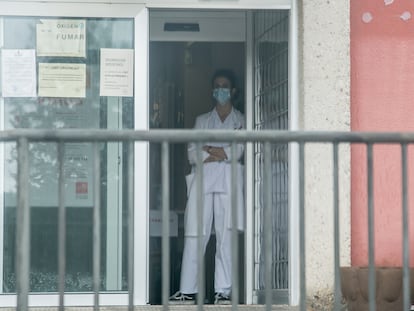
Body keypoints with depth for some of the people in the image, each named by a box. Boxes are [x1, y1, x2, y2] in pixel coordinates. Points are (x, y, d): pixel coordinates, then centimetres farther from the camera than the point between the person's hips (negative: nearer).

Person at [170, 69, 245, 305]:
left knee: (226, 237, -6)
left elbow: (238, 151, -1)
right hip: (202, 180, 2)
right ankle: (188, 291, -6)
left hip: (228, 181, -2)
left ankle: (223, 292, -6)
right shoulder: (202, 121, 22)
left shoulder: (241, 120, 14)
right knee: (194, 236, -6)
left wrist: (209, 151, 1)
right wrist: (220, 153, -4)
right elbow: (192, 154, 8)